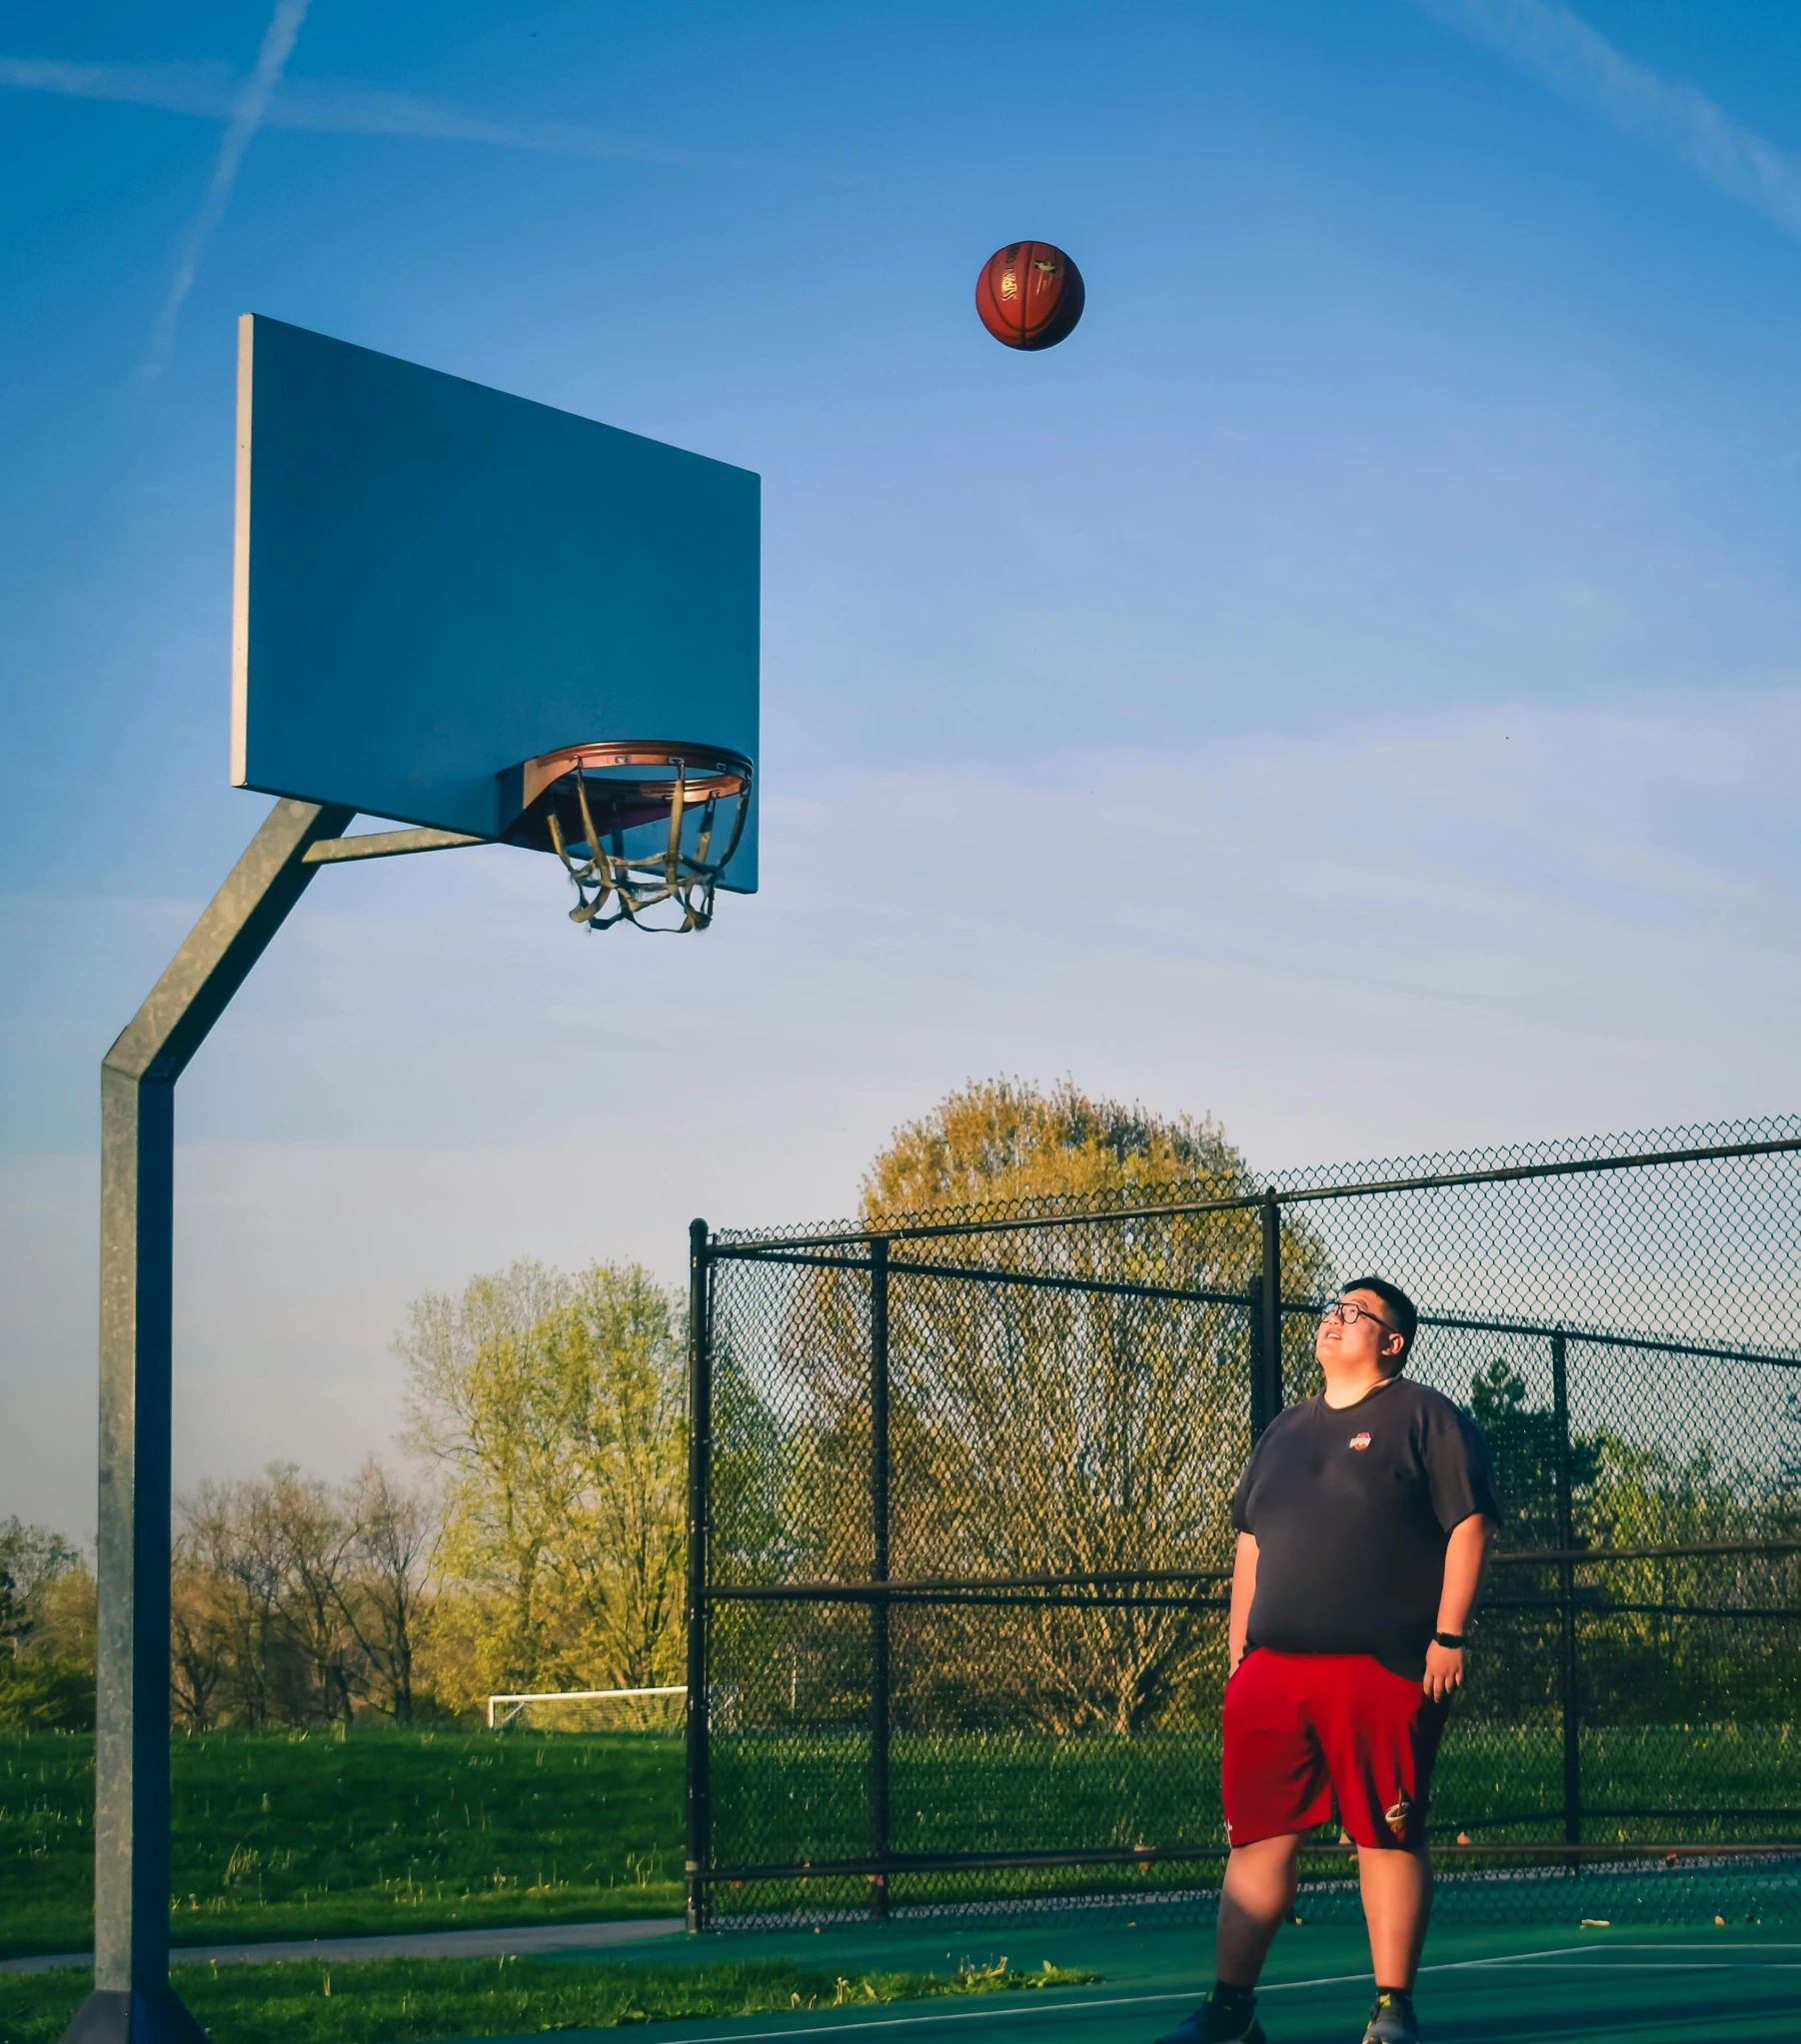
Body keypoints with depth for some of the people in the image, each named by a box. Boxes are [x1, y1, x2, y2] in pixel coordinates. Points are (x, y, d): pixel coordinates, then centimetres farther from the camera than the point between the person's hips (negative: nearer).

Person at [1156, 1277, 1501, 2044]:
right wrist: (1238, 1650, 17)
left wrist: (1448, 1636, -12)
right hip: (1272, 1671, 6)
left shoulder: (1427, 1421, 2)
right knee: (1257, 1838, 3)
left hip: (1386, 1670, -5)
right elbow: (1250, 1546, 24)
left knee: (1389, 1838, -3)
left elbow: (1469, 1527, -4)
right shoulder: (1283, 1432, 21)